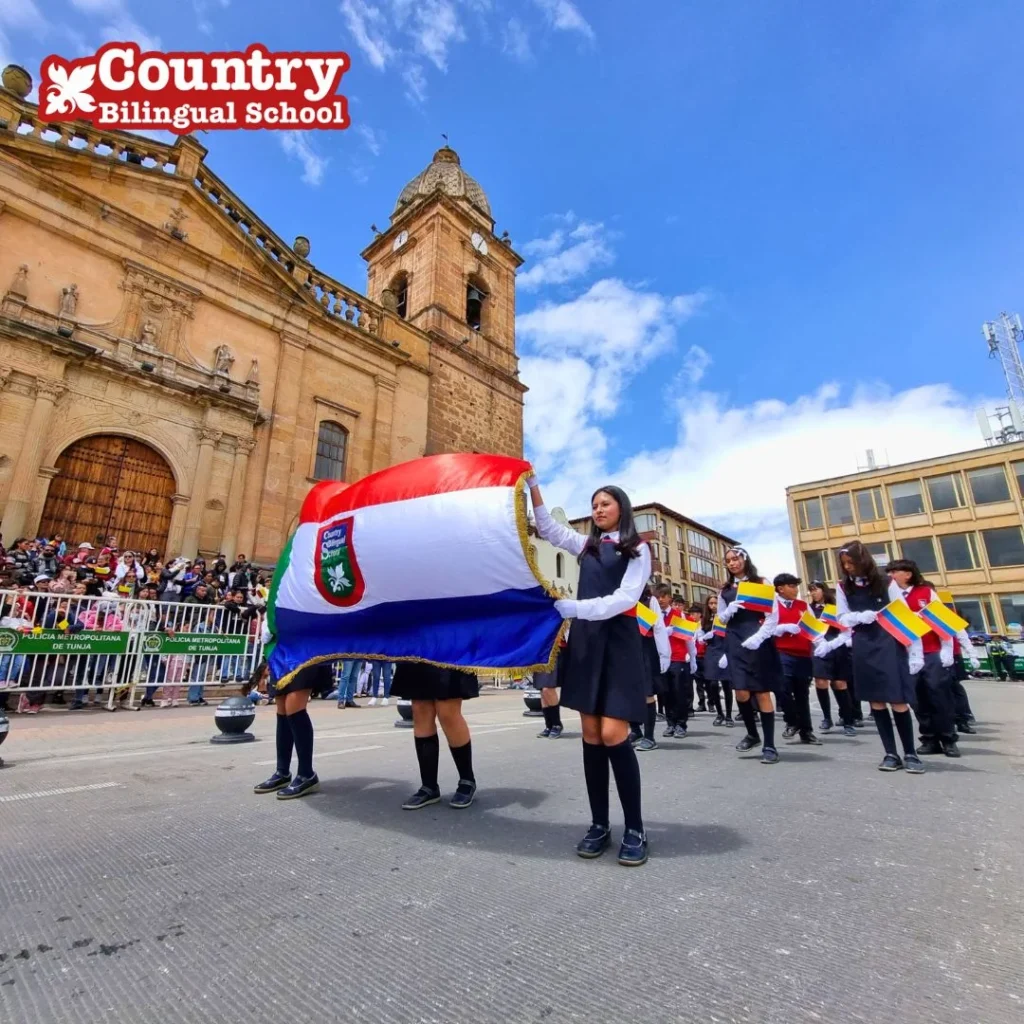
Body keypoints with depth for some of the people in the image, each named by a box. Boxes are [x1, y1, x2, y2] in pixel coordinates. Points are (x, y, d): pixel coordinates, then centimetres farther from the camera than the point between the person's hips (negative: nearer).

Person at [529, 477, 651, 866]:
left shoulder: (638, 550, 3)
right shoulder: (587, 545, 17)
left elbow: (625, 599, -10)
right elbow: (548, 528, 8)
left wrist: (573, 607, -22)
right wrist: (533, 486, -4)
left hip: (619, 642, -4)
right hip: (585, 640, 4)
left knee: (613, 734, -11)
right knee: (591, 735, 5)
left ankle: (635, 829, 5)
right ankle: (599, 824, 15)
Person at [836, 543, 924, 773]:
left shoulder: (886, 583, -2)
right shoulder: (843, 587, 5)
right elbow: (842, 618, 7)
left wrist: (915, 651, -7)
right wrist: (861, 616, -15)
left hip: (889, 645, -2)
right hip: (862, 648, 3)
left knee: (898, 702, -3)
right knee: (876, 702, 7)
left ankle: (910, 753, 15)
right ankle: (891, 754, 17)